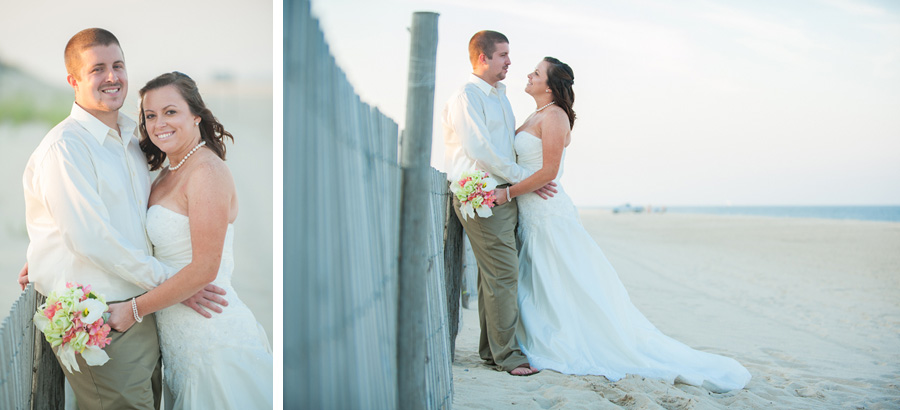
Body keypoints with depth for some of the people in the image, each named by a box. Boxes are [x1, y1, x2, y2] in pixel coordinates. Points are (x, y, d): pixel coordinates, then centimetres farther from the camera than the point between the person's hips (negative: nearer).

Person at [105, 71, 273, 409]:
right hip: (178, 336, 8)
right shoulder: (166, 176, 12)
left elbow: (204, 269, -21)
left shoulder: (207, 172, -16)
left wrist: (135, 309, -13)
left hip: (211, 335, -8)